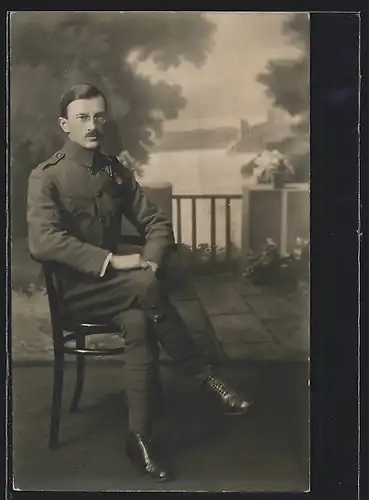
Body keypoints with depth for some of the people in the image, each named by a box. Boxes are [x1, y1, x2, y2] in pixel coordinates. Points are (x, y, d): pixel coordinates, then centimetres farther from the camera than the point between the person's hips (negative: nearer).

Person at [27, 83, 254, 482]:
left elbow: (157, 224, 9)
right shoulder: (45, 177, -6)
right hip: (72, 291, -4)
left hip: (114, 285, 4)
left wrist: (151, 260, -13)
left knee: (139, 323, -30)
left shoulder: (117, 171, 10)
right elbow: (42, 241, -22)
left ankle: (140, 438, -23)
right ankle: (206, 379, -19)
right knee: (146, 287, -33)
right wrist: (112, 261, -28)